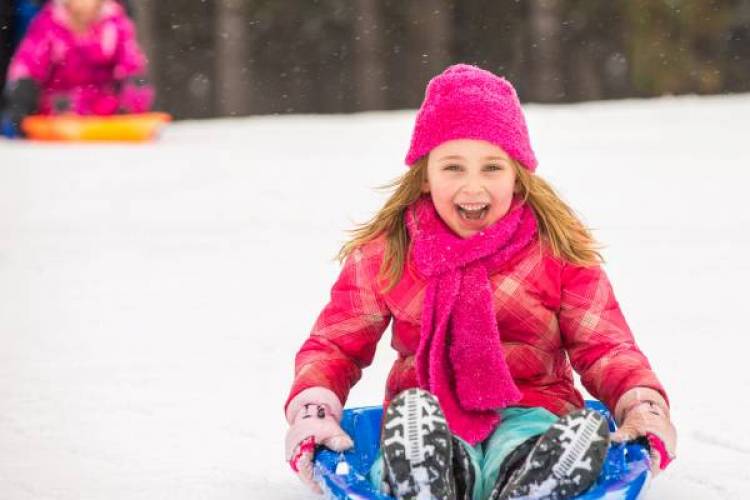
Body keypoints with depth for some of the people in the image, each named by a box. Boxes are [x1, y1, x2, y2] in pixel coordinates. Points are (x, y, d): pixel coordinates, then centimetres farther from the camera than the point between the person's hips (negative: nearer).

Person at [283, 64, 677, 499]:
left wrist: (643, 406, -18)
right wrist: (313, 411, -12)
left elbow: (604, 348, 3)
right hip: (432, 432, 0)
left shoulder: (559, 251, 4)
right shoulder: (385, 253, 5)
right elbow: (335, 345, 9)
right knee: (412, 409, -36)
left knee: (588, 431, -35)